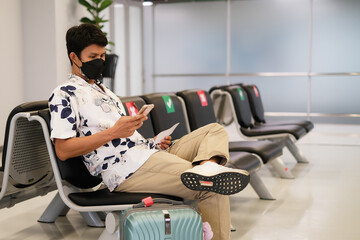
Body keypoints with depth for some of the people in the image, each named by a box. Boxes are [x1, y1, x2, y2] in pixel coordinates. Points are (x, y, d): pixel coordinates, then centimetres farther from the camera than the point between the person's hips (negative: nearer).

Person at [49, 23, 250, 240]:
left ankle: (207, 166, -34)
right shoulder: (64, 94, 0)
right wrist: (113, 132, -18)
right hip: (126, 168, -10)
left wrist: (153, 142, 9)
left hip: (149, 151, 10)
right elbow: (63, 150, -12)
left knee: (215, 130, -5)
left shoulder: (103, 90, 29)